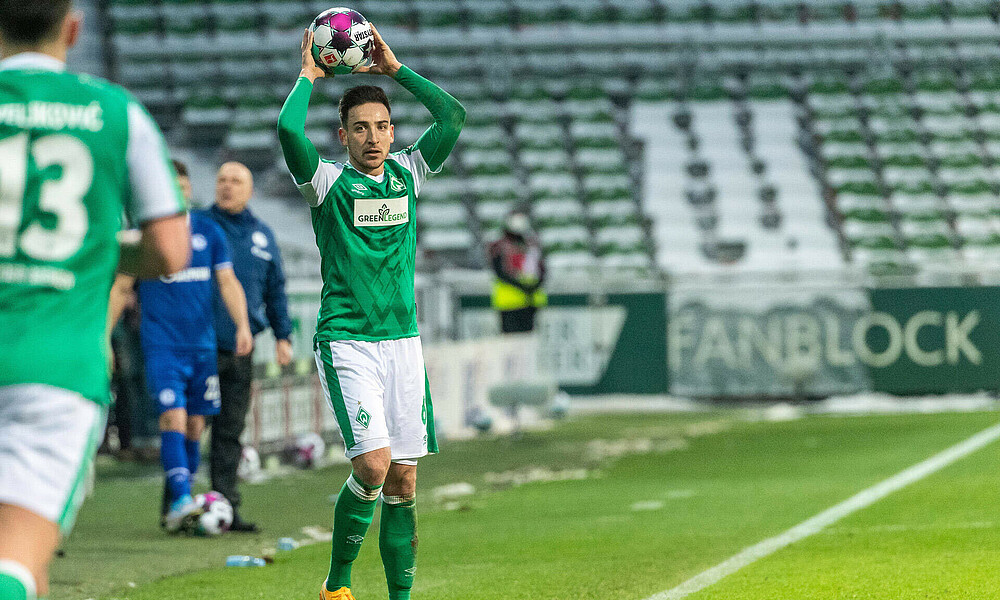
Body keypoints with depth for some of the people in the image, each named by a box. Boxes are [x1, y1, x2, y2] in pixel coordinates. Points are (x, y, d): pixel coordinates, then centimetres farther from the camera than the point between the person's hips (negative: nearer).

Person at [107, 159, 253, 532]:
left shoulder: (208, 232, 7)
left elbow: (228, 282, 6)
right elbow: (119, 289, 6)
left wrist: (242, 325, -8)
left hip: (202, 344, 4)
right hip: (161, 345, -4)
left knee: (195, 425, 6)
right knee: (174, 418, -19)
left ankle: (174, 509, 17)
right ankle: (180, 500, -26)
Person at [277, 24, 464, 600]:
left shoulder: (407, 173, 10)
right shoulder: (328, 181, -2)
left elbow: (453, 116, 1)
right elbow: (288, 130, -20)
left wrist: (395, 69, 4)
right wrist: (309, 76, -5)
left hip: (403, 340, 4)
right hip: (346, 342, -4)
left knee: (403, 481, 2)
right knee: (373, 465, -17)